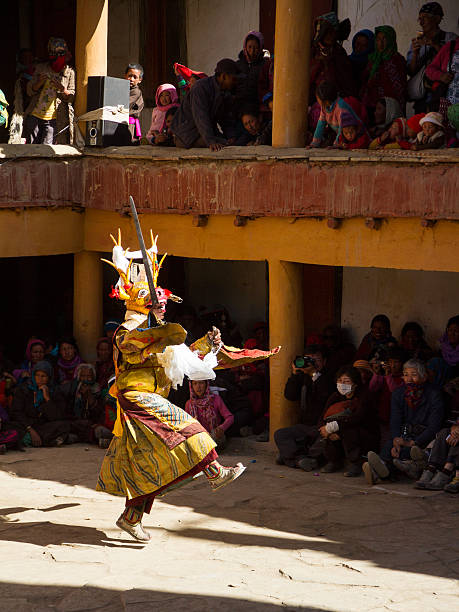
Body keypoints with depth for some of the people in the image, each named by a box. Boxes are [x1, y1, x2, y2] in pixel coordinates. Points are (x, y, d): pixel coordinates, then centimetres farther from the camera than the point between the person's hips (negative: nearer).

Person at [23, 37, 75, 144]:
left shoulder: (69, 72, 4)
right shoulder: (41, 68, 11)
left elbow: (71, 97, 2)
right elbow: (30, 90, 10)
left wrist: (63, 90, -19)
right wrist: (39, 83, -10)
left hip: (53, 119, -3)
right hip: (35, 115, 3)